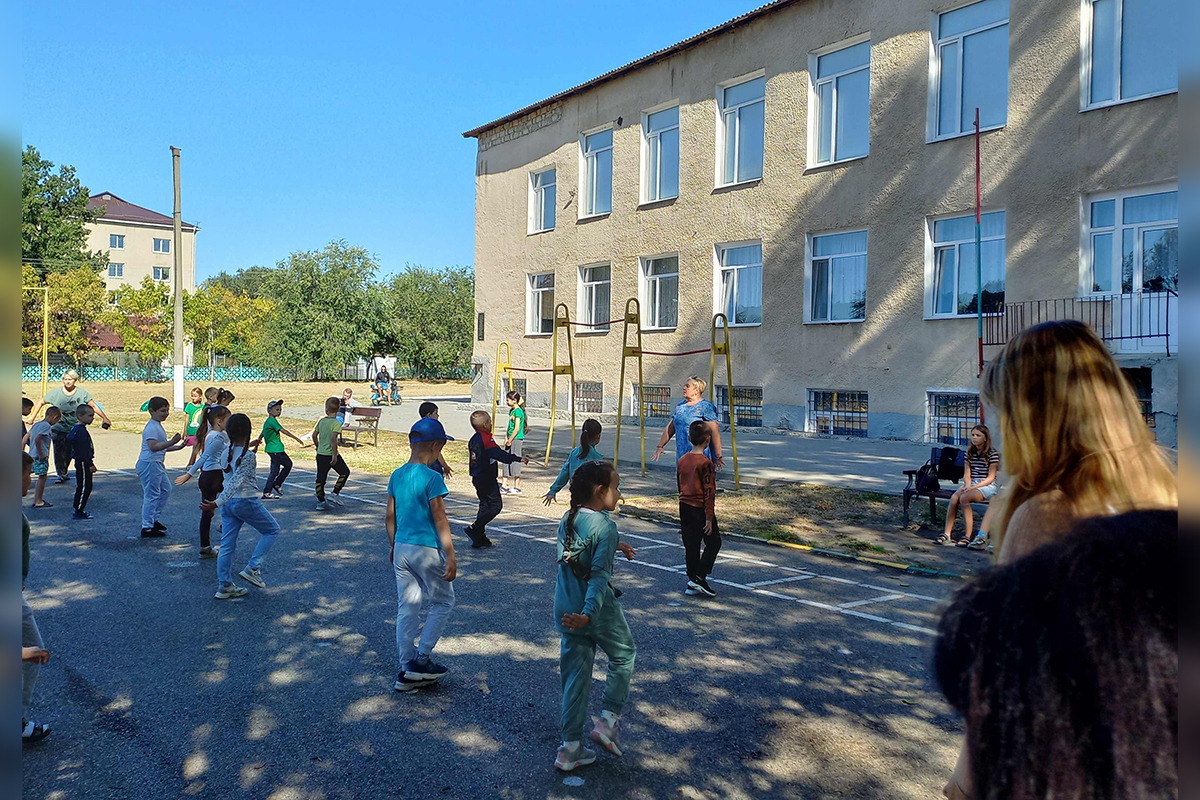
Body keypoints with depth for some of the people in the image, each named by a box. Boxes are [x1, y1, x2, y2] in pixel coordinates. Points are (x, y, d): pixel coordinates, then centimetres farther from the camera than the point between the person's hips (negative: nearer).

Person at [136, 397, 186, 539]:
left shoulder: (158, 426, 17)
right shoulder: (151, 427, -16)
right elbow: (153, 446, -29)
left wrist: (178, 447, 16)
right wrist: (171, 442, -33)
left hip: (157, 464, 11)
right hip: (149, 464, -11)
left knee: (165, 489, 18)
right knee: (151, 495, -7)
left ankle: (154, 520, 28)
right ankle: (147, 528, -2)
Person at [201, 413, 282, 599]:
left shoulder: (226, 452, 4)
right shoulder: (248, 456, -19)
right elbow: (235, 482, -27)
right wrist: (217, 503, -33)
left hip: (229, 504, 7)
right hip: (247, 502, -7)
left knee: (227, 545, 10)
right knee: (272, 530, 14)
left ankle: (225, 586, 15)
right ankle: (252, 568, 6)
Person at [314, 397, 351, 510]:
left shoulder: (321, 421, 5)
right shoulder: (336, 423, -14)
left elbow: (314, 435, 11)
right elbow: (333, 438, -23)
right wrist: (335, 455, -20)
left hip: (320, 454, 6)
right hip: (331, 454, -6)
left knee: (320, 478, 10)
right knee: (345, 472, 13)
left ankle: (321, 501, 14)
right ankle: (335, 494, 6)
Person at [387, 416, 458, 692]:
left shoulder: (397, 476, 5)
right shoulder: (432, 477, -16)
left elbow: (390, 517, 11)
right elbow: (440, 520, -16)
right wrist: (451, 556, -12)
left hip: (402, 548, 7)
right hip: (427, 549, -7)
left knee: (406, 608, 12)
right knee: (443, 602, 12)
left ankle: (407, 671, 18)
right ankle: (421, 659, 9)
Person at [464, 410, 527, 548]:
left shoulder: (473, 439, 11)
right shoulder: (486, 439, -17)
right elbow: (499, 454, -27)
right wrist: (518, 459, -28)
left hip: (477, 478, 9)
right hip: (487, 479, -9)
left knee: (485, 505, 14)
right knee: (495, 505, -5)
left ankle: (480, 538, 12)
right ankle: (474, 529, -11)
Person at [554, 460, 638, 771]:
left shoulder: (568, 519, 4)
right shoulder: (605, 527, -19)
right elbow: (600, 576, -29)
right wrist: (589, 614, -36)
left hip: (566, 610, 7)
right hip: (598, 610, -7)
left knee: (576, 674, 14)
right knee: (623, 656, 20)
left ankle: (571, 747, 18)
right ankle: (609, 720, 18)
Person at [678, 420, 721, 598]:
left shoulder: (682, 460, 5)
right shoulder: (705, 463, -17)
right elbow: (709, 492, -17)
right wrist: (709, 517, -14)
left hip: (684, 508, 7)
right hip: (700, 509, -7)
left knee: (691, 545, 12)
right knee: (713, 542, 8)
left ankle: (692, 584, 16)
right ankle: (699, 578, 0)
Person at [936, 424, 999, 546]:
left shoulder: (992, 454, -3)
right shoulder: (970, 452, 15)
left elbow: (991, 477, -8)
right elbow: (967, 474, 11)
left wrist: (973, 487, -18)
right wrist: (967, 485, -12)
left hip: (987, 486, -5)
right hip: (971, 484, 5)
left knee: (964, 498, -33)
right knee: (954, 497, -27)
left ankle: (967, 536, -29)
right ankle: (947, 534, -28)